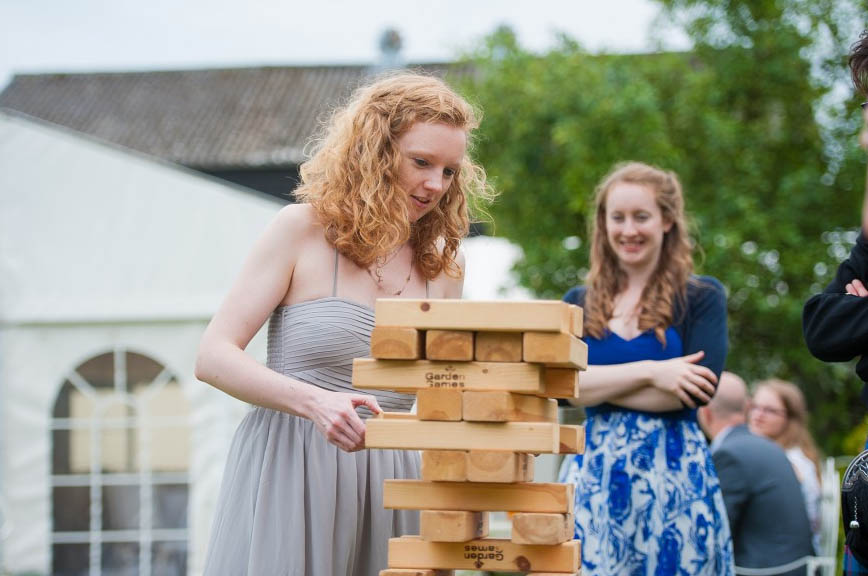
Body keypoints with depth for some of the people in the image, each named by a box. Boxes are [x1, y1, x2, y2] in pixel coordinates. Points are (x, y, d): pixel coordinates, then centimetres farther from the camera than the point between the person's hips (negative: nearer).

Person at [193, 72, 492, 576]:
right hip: (289, 474, -4)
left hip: (389, 479, 4)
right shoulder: (304, 229, -2)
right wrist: (313, 402, -22)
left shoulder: (443, 264, 11)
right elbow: (214, 357, -8)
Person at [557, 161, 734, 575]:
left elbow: (696, 390, -9)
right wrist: (649, 371, -14)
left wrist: (599, 386, -6)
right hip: (595, 472, 2)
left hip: (674, 472, -2)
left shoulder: (701, 297, 5)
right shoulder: (579, 304, 12)